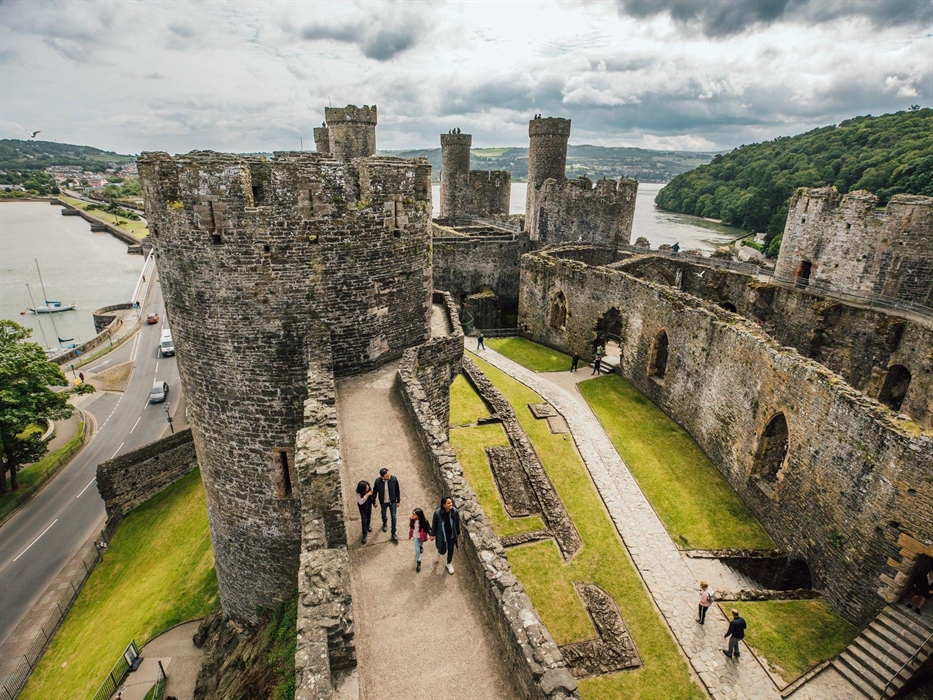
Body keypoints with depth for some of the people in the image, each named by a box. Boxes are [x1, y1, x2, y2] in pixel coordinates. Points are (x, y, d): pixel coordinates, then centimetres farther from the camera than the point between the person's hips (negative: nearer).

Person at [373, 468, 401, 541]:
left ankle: (394, 534, 20)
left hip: (393, 501, -1)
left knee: (394, 517, 2)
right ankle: (384, 523, 59)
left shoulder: (394, 479, -26)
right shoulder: (378, 481, -27)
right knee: (383, 514, 26)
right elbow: (375, 492, -9)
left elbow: (397, 490, -10)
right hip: (383, 502, 1)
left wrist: (398, 501, -2)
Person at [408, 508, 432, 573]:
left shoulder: (424, 521, -32)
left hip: (421, 537, -1)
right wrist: (410, 535, 7)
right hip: (415, 536, 1)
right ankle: (418, 562, 15)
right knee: (417, 550, 1)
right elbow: (411, 527, -4)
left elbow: (428, 528, -17)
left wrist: (431, 535, -8)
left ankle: (420, 546, 64)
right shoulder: (412, 520, -22)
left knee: (420, 546, 28)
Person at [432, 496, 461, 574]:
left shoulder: (455, 512, -22)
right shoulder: (438, 513, -28)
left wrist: (458, 533, 8)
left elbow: (457, 523, -5)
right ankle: (439, 551, 53)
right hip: (442, 535, -2)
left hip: (451, 535, 2)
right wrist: (433, 534, 1)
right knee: (443, 551, 14)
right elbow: (434, 524, -11)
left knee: (451, 550, 17)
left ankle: (449, 564, 46)